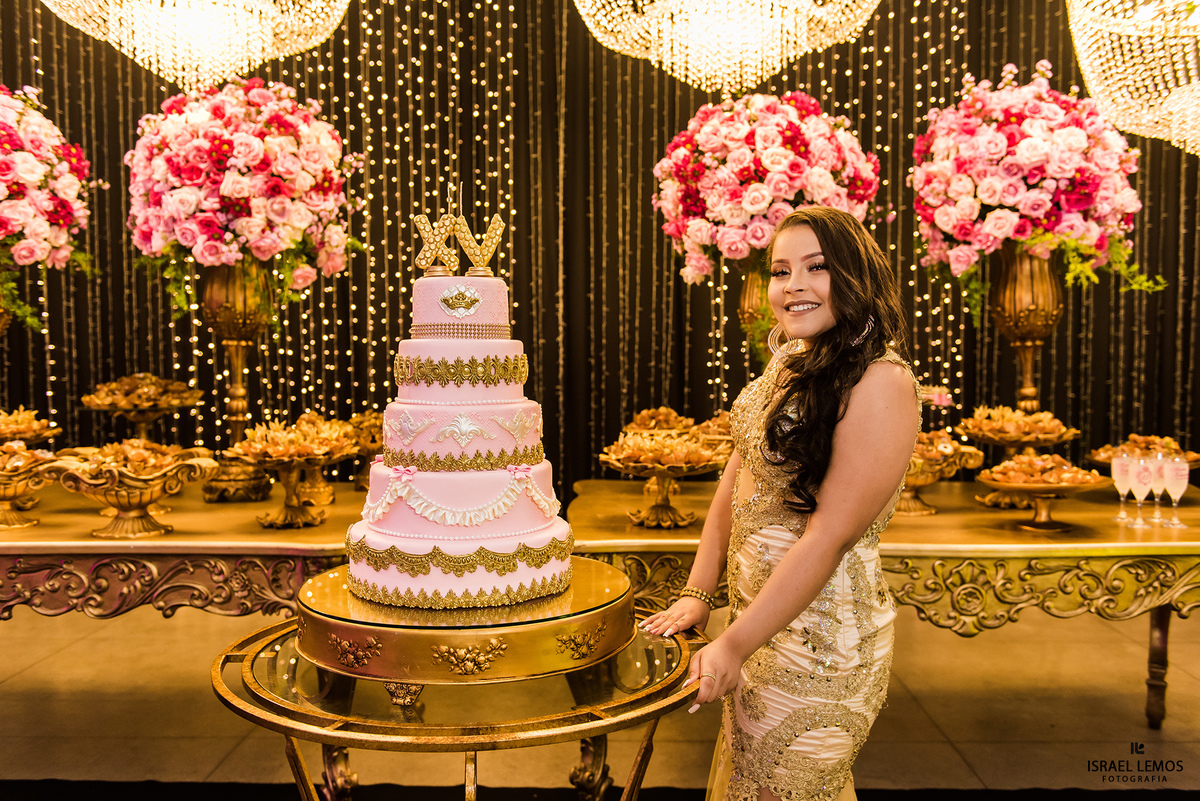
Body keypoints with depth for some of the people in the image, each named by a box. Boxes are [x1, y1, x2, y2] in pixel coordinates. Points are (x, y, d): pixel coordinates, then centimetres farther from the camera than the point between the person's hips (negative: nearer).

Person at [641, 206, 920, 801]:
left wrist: (734, 645, -21)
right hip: (758, 617, 8)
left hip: (819, 637, -8)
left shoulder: (881, 383, -20)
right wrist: (697, 594, 3)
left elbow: (829, 536, -24)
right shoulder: (789, 363, 6)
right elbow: (736, 480, 7)